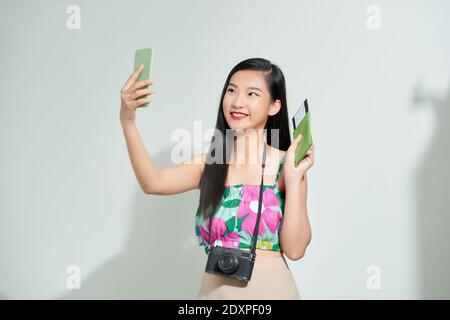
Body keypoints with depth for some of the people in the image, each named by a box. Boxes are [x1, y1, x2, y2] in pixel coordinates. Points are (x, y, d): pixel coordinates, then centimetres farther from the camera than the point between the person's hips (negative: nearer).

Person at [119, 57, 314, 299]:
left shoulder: (285, 165, -7)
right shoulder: (207, 163, -1)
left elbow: (294, 249, -11)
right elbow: (154, 183, -18)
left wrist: (294, 178, -18)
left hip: (269, 288, -2)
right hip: (214, 288, 2)